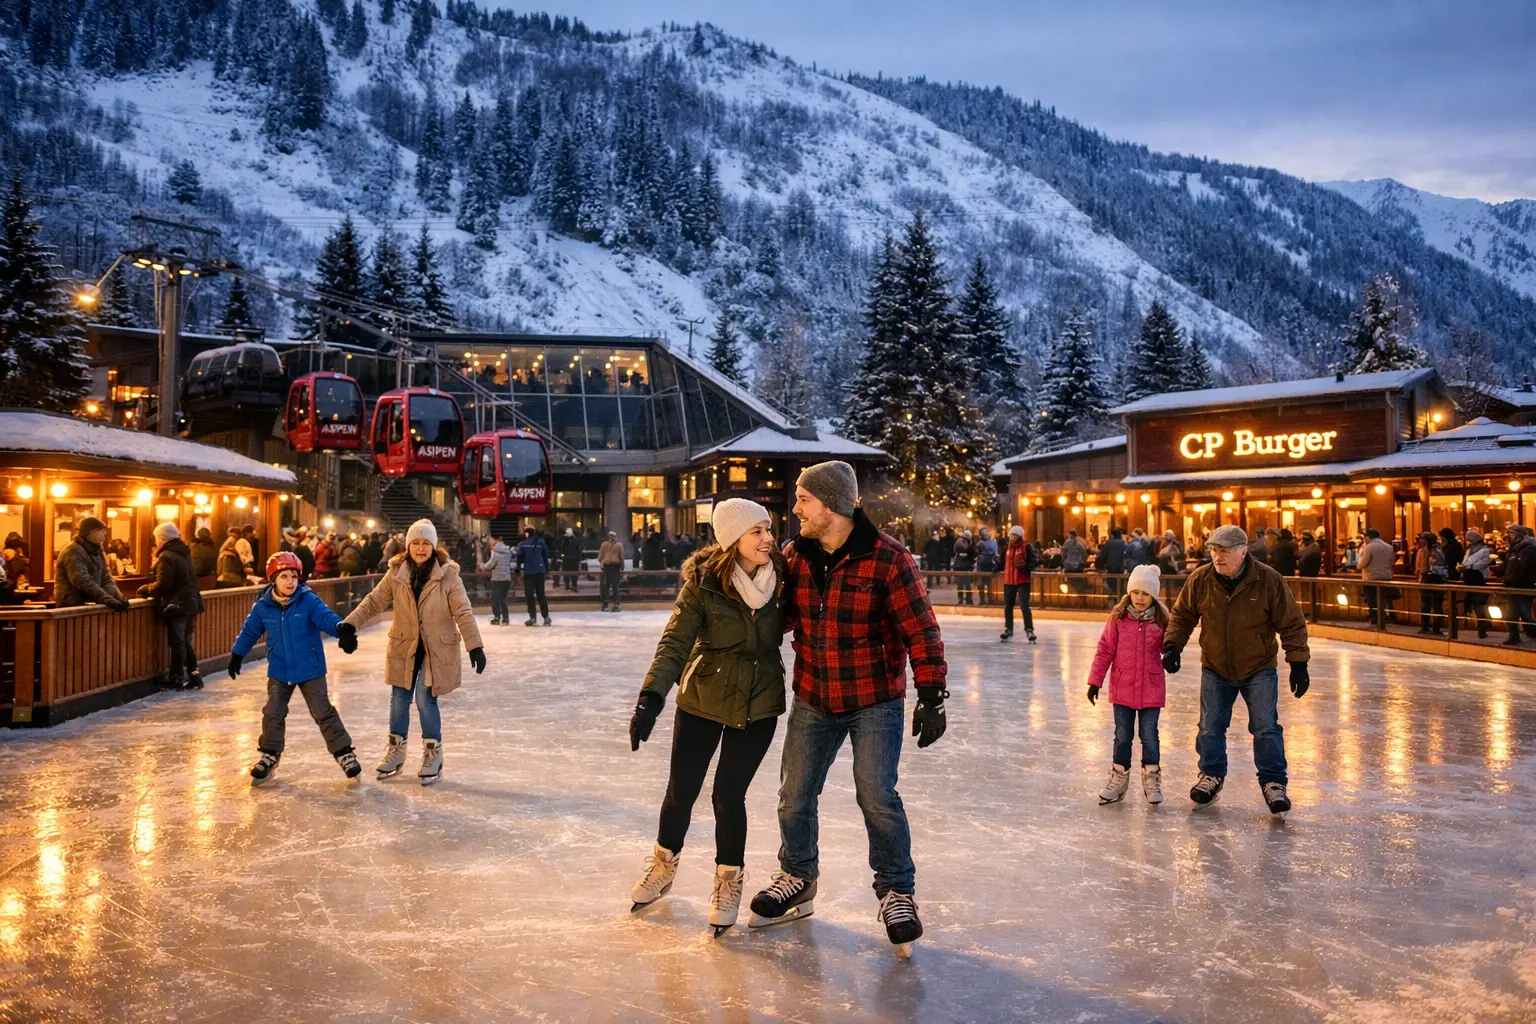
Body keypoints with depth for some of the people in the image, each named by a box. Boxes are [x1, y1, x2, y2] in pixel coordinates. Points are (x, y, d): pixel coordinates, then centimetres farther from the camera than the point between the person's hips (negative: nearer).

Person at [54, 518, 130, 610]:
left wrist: (118, 596, -9)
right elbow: (83, 582, -24)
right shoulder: (74, 551, -12)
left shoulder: (97, 551, 15)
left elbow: (105, 579, 11)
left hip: (89, 605, 8)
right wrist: (107, 599, -34)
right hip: (72, 606, -8)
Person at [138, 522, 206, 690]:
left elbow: (163, 585, -20)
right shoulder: (185, 553, 14)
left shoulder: (167, 556, -14)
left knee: (177, 642, -4)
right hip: (190, 603, 9)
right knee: (185, 641, 15)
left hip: (176, 605, -9)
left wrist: (146, 589, -4)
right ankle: (194, 675, 13)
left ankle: (177, 678, 0)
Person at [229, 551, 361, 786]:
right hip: (279, 672, 3)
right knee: (273, 714, 10)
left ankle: (344, 752, 13)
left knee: (323, 712, 1)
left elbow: (326, 617, -28)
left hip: (310, 670, -3)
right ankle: (269, 755, 30)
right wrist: (236, 655, 19)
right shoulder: (262, 607, -5)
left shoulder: (309, 601, -15)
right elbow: (249, 631, 10)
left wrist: (342, 628, -49)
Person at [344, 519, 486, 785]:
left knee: (425, 699, -8)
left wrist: (474, 646, -21)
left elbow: (463, 613, -15)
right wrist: (350, 623, -15)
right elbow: (374, 602, -2)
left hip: (436, 649, -3)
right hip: (404, 647, 3)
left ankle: (433, 756, 12)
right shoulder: (396, 574, -5)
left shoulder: (448, 575, -13)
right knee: (399, 698, 11)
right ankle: (395, 753, 31)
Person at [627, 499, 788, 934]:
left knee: (728, 795, 2)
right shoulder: (703, 582, -18)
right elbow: (676, 642, -22)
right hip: (702, 701, 0)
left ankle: (729, 880, 27)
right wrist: (652, 696, -33)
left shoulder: (779, 575, -11)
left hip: (758, 704, 1)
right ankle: (664, 864, 40)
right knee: (681, 789, 11)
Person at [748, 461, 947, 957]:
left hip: (875, 701, -5)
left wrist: (931, 697, -19)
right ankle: (797, 878, 34)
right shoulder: (797, 556, -1)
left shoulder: (886, 557, -18)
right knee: (795, 794, 11)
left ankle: (897, 892, 13)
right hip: (813, 698, 5)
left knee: (877, 796, -7)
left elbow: (920, 631, -17)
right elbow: (781, 617, 10)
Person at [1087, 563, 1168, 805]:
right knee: (1122, 735, 11)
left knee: (1149, 735, 7)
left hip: (1151, 688, 0)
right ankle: (1119, 777, 23)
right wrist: (1095, 681, -3)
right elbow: (1105, 650, -2)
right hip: (1122, 688, 1)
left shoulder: (1161, 620, -4)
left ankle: (1151, 779, 21)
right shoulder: (1118, 617, -5)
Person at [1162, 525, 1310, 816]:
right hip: (1215, 669, 2)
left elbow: (1291, 623, -10)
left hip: (1259, 669, -2)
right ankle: (1211, 775, 28)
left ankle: (1273, 783, 10)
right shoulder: (1200, 580, -10)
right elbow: (1182, 615, 4)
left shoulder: (1269, 580, -16)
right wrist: (1172, 647, -8)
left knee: (1266, 727, -4)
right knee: (1210, 727, 8)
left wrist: (1298, 664, -11)